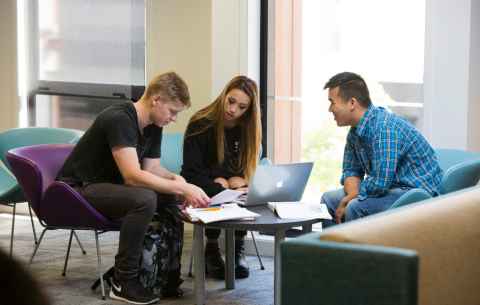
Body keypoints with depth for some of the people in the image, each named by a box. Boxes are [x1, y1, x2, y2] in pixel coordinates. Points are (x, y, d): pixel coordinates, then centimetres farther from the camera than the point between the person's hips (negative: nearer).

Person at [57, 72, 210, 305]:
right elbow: (133, 176, -33)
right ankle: (123, 282, -19)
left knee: (170, 196, -3)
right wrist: (182, 188, -32)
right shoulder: (119, 119, -26)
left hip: (108, 186, 9)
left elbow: (151, 168, 9)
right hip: (78, 189, -9)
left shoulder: (153, 126, 3)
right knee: (144, 199, -31)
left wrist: (176, 180, -12)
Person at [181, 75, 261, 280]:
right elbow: (191, 173, -16)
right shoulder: (201, 124, -13)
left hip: (234, 188, 3)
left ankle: (238, 251, -11)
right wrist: (224, 188, -28)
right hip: (203, 189, -3)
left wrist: (239, 181, -18)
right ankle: (211, 252, -13)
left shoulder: (249, 129, -2)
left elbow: (250, 170, 5)